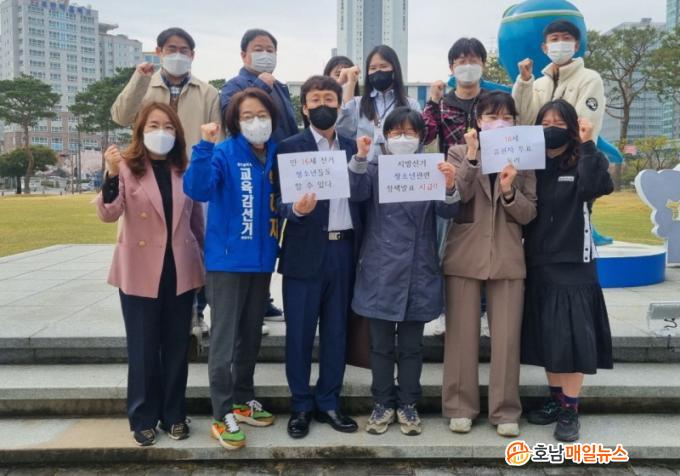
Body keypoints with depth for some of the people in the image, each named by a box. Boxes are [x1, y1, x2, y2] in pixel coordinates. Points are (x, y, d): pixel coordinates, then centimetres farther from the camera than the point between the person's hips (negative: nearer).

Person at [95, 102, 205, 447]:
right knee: (143, 349, 6)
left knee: (176, 348, 11)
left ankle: (174, 415, 25)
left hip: (180, 271, 3)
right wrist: (111, 176, -33)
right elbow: (108, 214, -17)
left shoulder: (185, 170, 6)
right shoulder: (127, 167, -4)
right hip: (140, 272, -3)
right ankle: (143, 418, 21)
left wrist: (203, 261, 10)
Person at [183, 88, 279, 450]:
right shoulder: (224, 153, -9)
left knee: (251, 335, 16)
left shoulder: (277, 155, 6)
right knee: (224, 339, -1)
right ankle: (223, 416, 11)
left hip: (261, 258, 6)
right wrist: (205, 147, -35)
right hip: (228, 258, -5)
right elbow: (197, 190, -26)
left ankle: (243, 401, 32)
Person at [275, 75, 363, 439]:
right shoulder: (290, 147, -1)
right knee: (299, 332, 4)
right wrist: (296, 209, -28)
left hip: (343, 249, 4)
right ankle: (301, 406, 20)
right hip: (306, 251, -3)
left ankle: (329, 403, 25)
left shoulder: (352, 147, 12)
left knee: (336, 330, 11)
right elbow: (281, 201, -9)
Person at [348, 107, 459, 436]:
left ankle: (407, 405, 23)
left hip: (418, 270, 1)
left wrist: (449, 187, -25)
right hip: (380, 269, 0)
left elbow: (447, 212, -5)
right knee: (381, 344, 8)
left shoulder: (431, 170, 6)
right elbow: (356, 193, -14)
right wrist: (360, 157, -29)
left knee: (411, 345, 10)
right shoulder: (375, 168, 5)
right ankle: (382, 404, 22)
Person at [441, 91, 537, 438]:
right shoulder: (459, 153, 5)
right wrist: (472, 156, -18)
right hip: (465, 255, -1)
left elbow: (528, 214, 2)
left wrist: (509, 191, -16)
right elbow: (455, 198, -12)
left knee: (507, 337, 2)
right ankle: (460, 407, 16)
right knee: (462, 334, 4)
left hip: (507, 258, 1)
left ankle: (505, 411, 14)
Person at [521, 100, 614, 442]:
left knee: (571, 335, -5)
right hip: (539, 263, 4)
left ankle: (570, 410, 5)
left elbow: (596, 187, -25)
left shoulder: (583, 164, -2)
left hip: (573, 263, -4)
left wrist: (588, 145, -21)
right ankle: (555, 399, 23)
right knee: (547, 335, 10)